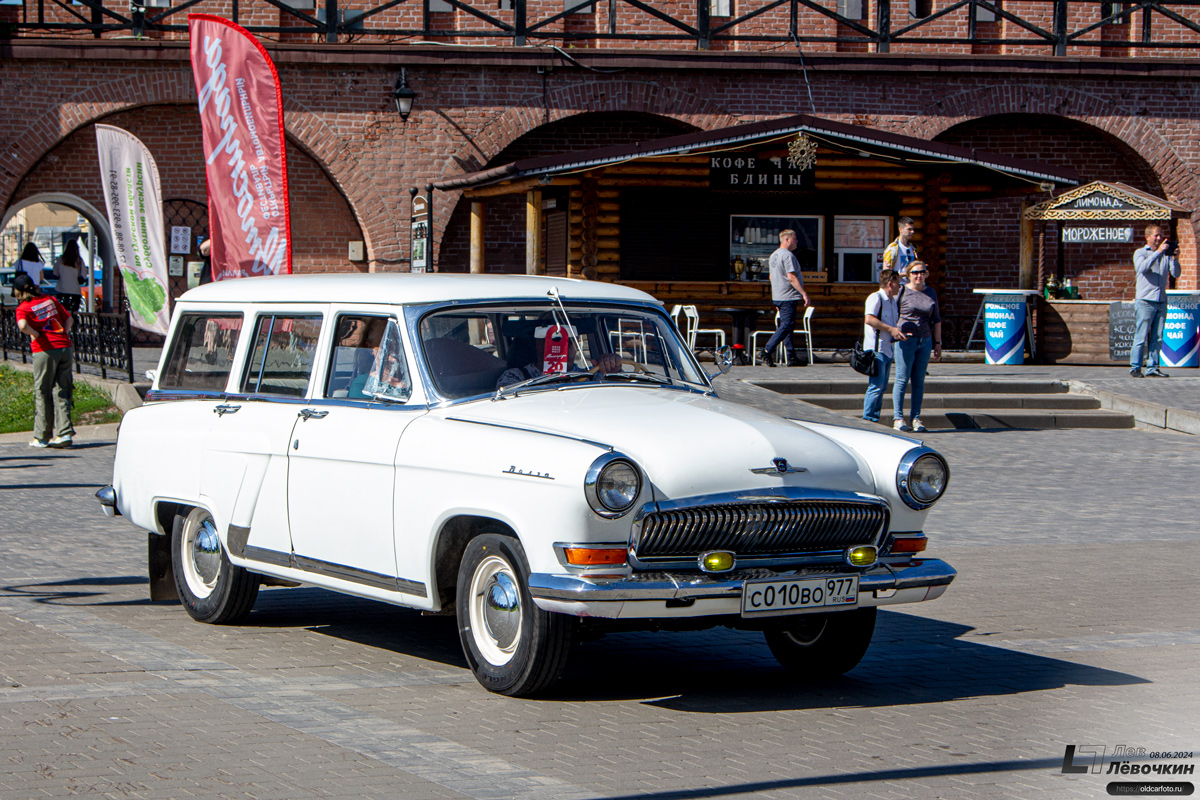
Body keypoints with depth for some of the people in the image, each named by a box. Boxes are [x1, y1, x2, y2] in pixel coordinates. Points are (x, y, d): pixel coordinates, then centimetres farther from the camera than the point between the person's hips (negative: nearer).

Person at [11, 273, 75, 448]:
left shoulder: (23, 308, -4)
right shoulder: (50, 300, 13)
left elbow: (23, 326, -24)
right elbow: (69, 319, 18)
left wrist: (35, 334, -8)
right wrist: (62, 336, 11)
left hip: (45, 350, -5)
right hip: (65, 348, 5)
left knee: (42, 394, 6)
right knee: (61, 392, 9)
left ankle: (41, 437, 10)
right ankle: (64, 432, -1)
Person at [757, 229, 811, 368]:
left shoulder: (774, 255, 16)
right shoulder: (788, 255, -15)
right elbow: (791, 277, -21)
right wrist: (804, 293, -18)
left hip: (777, 297, 10)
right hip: (788, 297, -10)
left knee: (786, 326, 11)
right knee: (787, 326, -10)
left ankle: (791, 358, 11)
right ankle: (766, 352, -16)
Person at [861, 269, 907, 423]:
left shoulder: (894, 301, 19)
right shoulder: (876, 298, -9)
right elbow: (869, 319, -22)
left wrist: (899, 332, 14)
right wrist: (891, 329, -22)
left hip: (889, 348, 9)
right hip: (876, 348, -9)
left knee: (882, 387, 9)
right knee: (876, 386, -12)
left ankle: (875, 419, 14)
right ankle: (867, 419, -8)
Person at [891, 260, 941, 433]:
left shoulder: (931, 294, 12)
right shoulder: (902, 292, -1)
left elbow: (936, 319, 17)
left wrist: (937, 343, 14)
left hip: (925, 341, 4)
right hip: (905, 340, -4)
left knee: (919, 381, 6)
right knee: (902, 379, -4)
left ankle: (916, 418, 10)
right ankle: (898, 418, -1)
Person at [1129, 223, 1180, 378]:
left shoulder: (1165, 255, 15)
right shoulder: (1140, 253, 5)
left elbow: (1175, 274, 7)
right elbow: (1143, 267, -16)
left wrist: (1174, 258, -9)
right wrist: (1158, 252, -19)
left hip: (1161, 301, 4)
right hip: (1145, 301, -4)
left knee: (1157, 338, 3)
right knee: (1141, 337, -6)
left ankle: (1152, 368, 7)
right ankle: (1135, 368, -1)